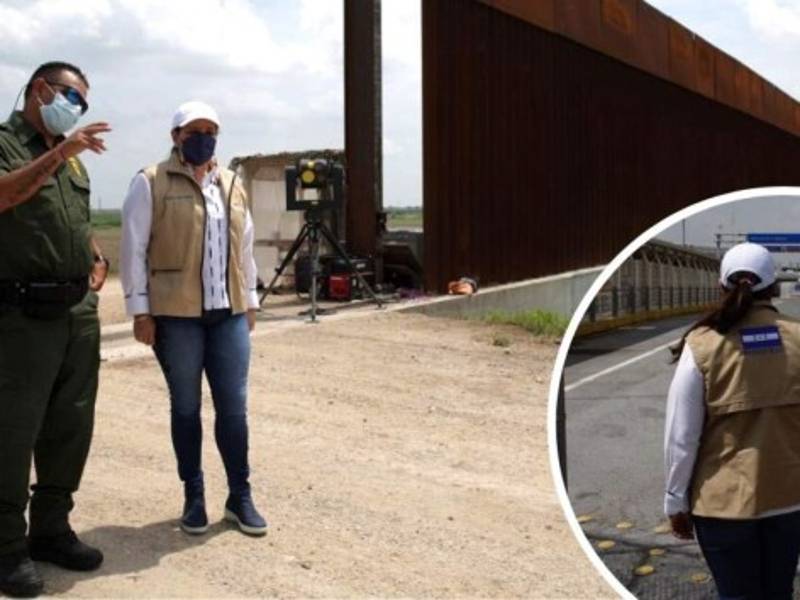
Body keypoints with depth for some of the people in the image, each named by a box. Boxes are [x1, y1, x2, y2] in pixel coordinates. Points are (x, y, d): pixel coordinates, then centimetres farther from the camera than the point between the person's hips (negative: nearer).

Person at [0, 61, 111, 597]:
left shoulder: (73, 157, 19)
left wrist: (97, 257, 11)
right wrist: (56, 153, -27)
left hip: (80, 308, 8)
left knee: (71, 425, 11)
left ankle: (52, 529, 23)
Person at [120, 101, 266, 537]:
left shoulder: (232, 185, 14)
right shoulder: (151, 183, -2)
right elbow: (134, 249, -5)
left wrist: (249, 301, 15)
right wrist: (140, 310, -9)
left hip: (228, 314, 4)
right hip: (176, 315, -4)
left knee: (233, 406, 4)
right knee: (186, 407, 7)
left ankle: (240, 496, 16)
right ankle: (193, 497, 19)